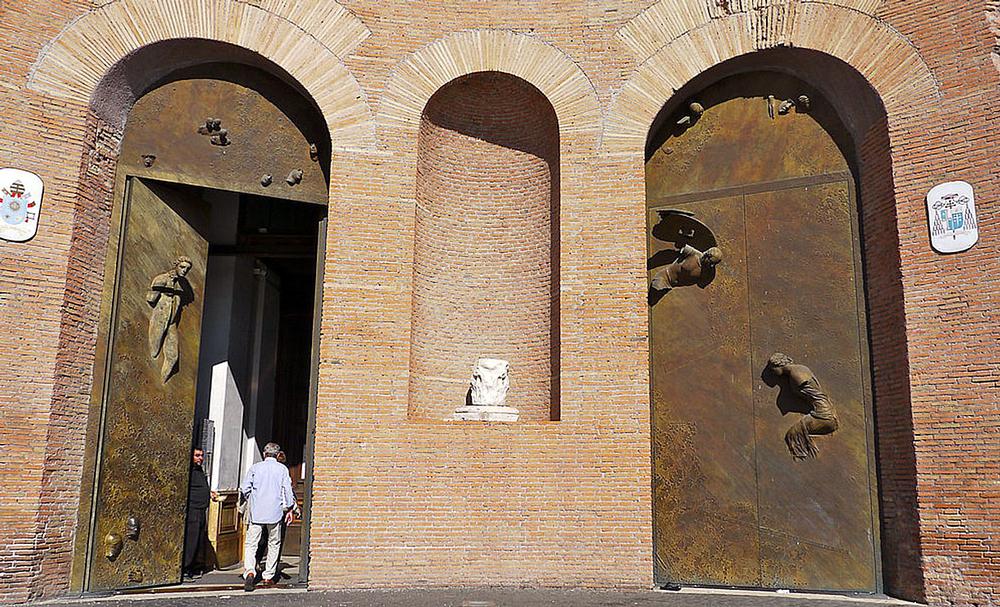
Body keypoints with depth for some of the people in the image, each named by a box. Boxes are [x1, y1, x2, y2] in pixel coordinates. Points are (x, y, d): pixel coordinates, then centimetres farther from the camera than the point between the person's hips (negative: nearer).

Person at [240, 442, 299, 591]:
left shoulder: (255, 467, 4)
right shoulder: (282, 469, 2)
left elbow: (245, 489, 2)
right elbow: (288, 490, -2)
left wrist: (250, 500, 21)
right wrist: (291, 509, 6)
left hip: (256, 512, 0)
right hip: (275, 512, 0)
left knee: (251, 544, -1)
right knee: (273, 544, 12)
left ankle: (249, 572, -22)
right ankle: (268, 577, 12)